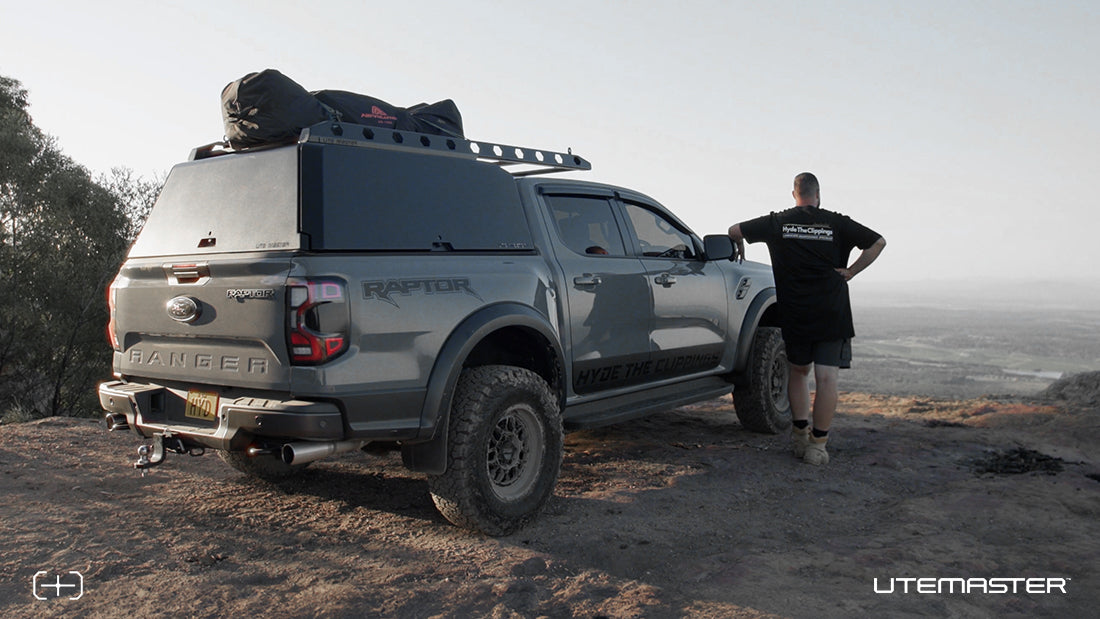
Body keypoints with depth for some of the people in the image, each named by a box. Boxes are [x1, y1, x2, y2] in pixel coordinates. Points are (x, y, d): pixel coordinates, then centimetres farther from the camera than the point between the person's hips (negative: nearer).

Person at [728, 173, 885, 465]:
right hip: (832, 315, -2)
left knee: (798, 371, 20)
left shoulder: (778, 222, 4)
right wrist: (850, 272, 6)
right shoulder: (837, 223, 2)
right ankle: (818, 444, -2)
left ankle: (799, 432, 19)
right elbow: (878, 242, 4)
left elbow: (735, 230, 9)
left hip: (794, 315, 2)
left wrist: (739, 248, 29)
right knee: (826, 378, -1)